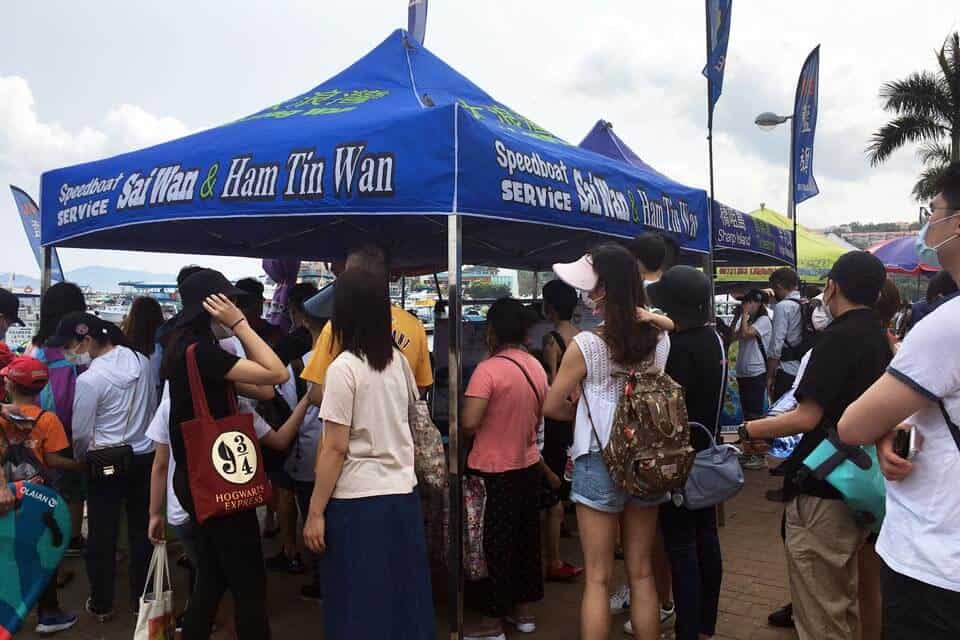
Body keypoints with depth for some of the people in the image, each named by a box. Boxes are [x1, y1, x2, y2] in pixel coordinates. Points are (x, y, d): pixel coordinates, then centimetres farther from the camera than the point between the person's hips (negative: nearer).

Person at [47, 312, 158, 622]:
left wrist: (80, 460, 11)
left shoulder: (89, 379, -19)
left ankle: (101, 604, 25)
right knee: (141, 531, 14)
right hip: (145, 457, 5)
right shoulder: (141, 360, -3)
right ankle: (143, 598, 27)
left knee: (102, 535, 11)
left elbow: (81, 435, -9)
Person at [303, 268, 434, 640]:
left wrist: (315, 512, -8)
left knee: (359, 608, 9)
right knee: (403, 602, 16)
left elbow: (335, 448, -13)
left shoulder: (344, 368, -13)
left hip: (358, 500, -6)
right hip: (403, 494, 6)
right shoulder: (399, 361, 6)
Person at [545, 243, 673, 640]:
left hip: (599, 463, -4)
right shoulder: (660, 339, -3)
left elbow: (551, 407, -5)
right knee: (641, 573, 16)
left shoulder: (585, 346, -15)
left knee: (598, 578, 7)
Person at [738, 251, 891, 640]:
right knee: (842, 600, 23)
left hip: (823, 491, -10)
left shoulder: (839, 338, -18)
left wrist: (749, 430, -12)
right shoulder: (878, 338, 11)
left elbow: (807, 417, -23)